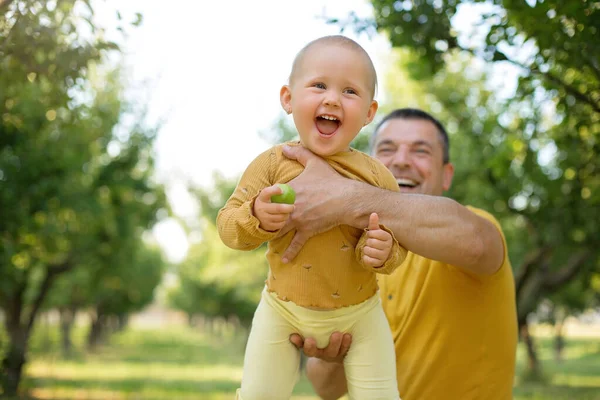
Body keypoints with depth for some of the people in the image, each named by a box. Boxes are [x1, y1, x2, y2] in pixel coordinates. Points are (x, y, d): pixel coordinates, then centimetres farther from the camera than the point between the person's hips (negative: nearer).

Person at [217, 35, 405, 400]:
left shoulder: (376, 175, -10)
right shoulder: (273, 164, -10)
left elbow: (396, 242, -3)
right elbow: (228, 224, -8)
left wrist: (383, 251, -26)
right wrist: (256, 218, -30)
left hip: (359, 314, 0)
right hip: (284, 311, 0)